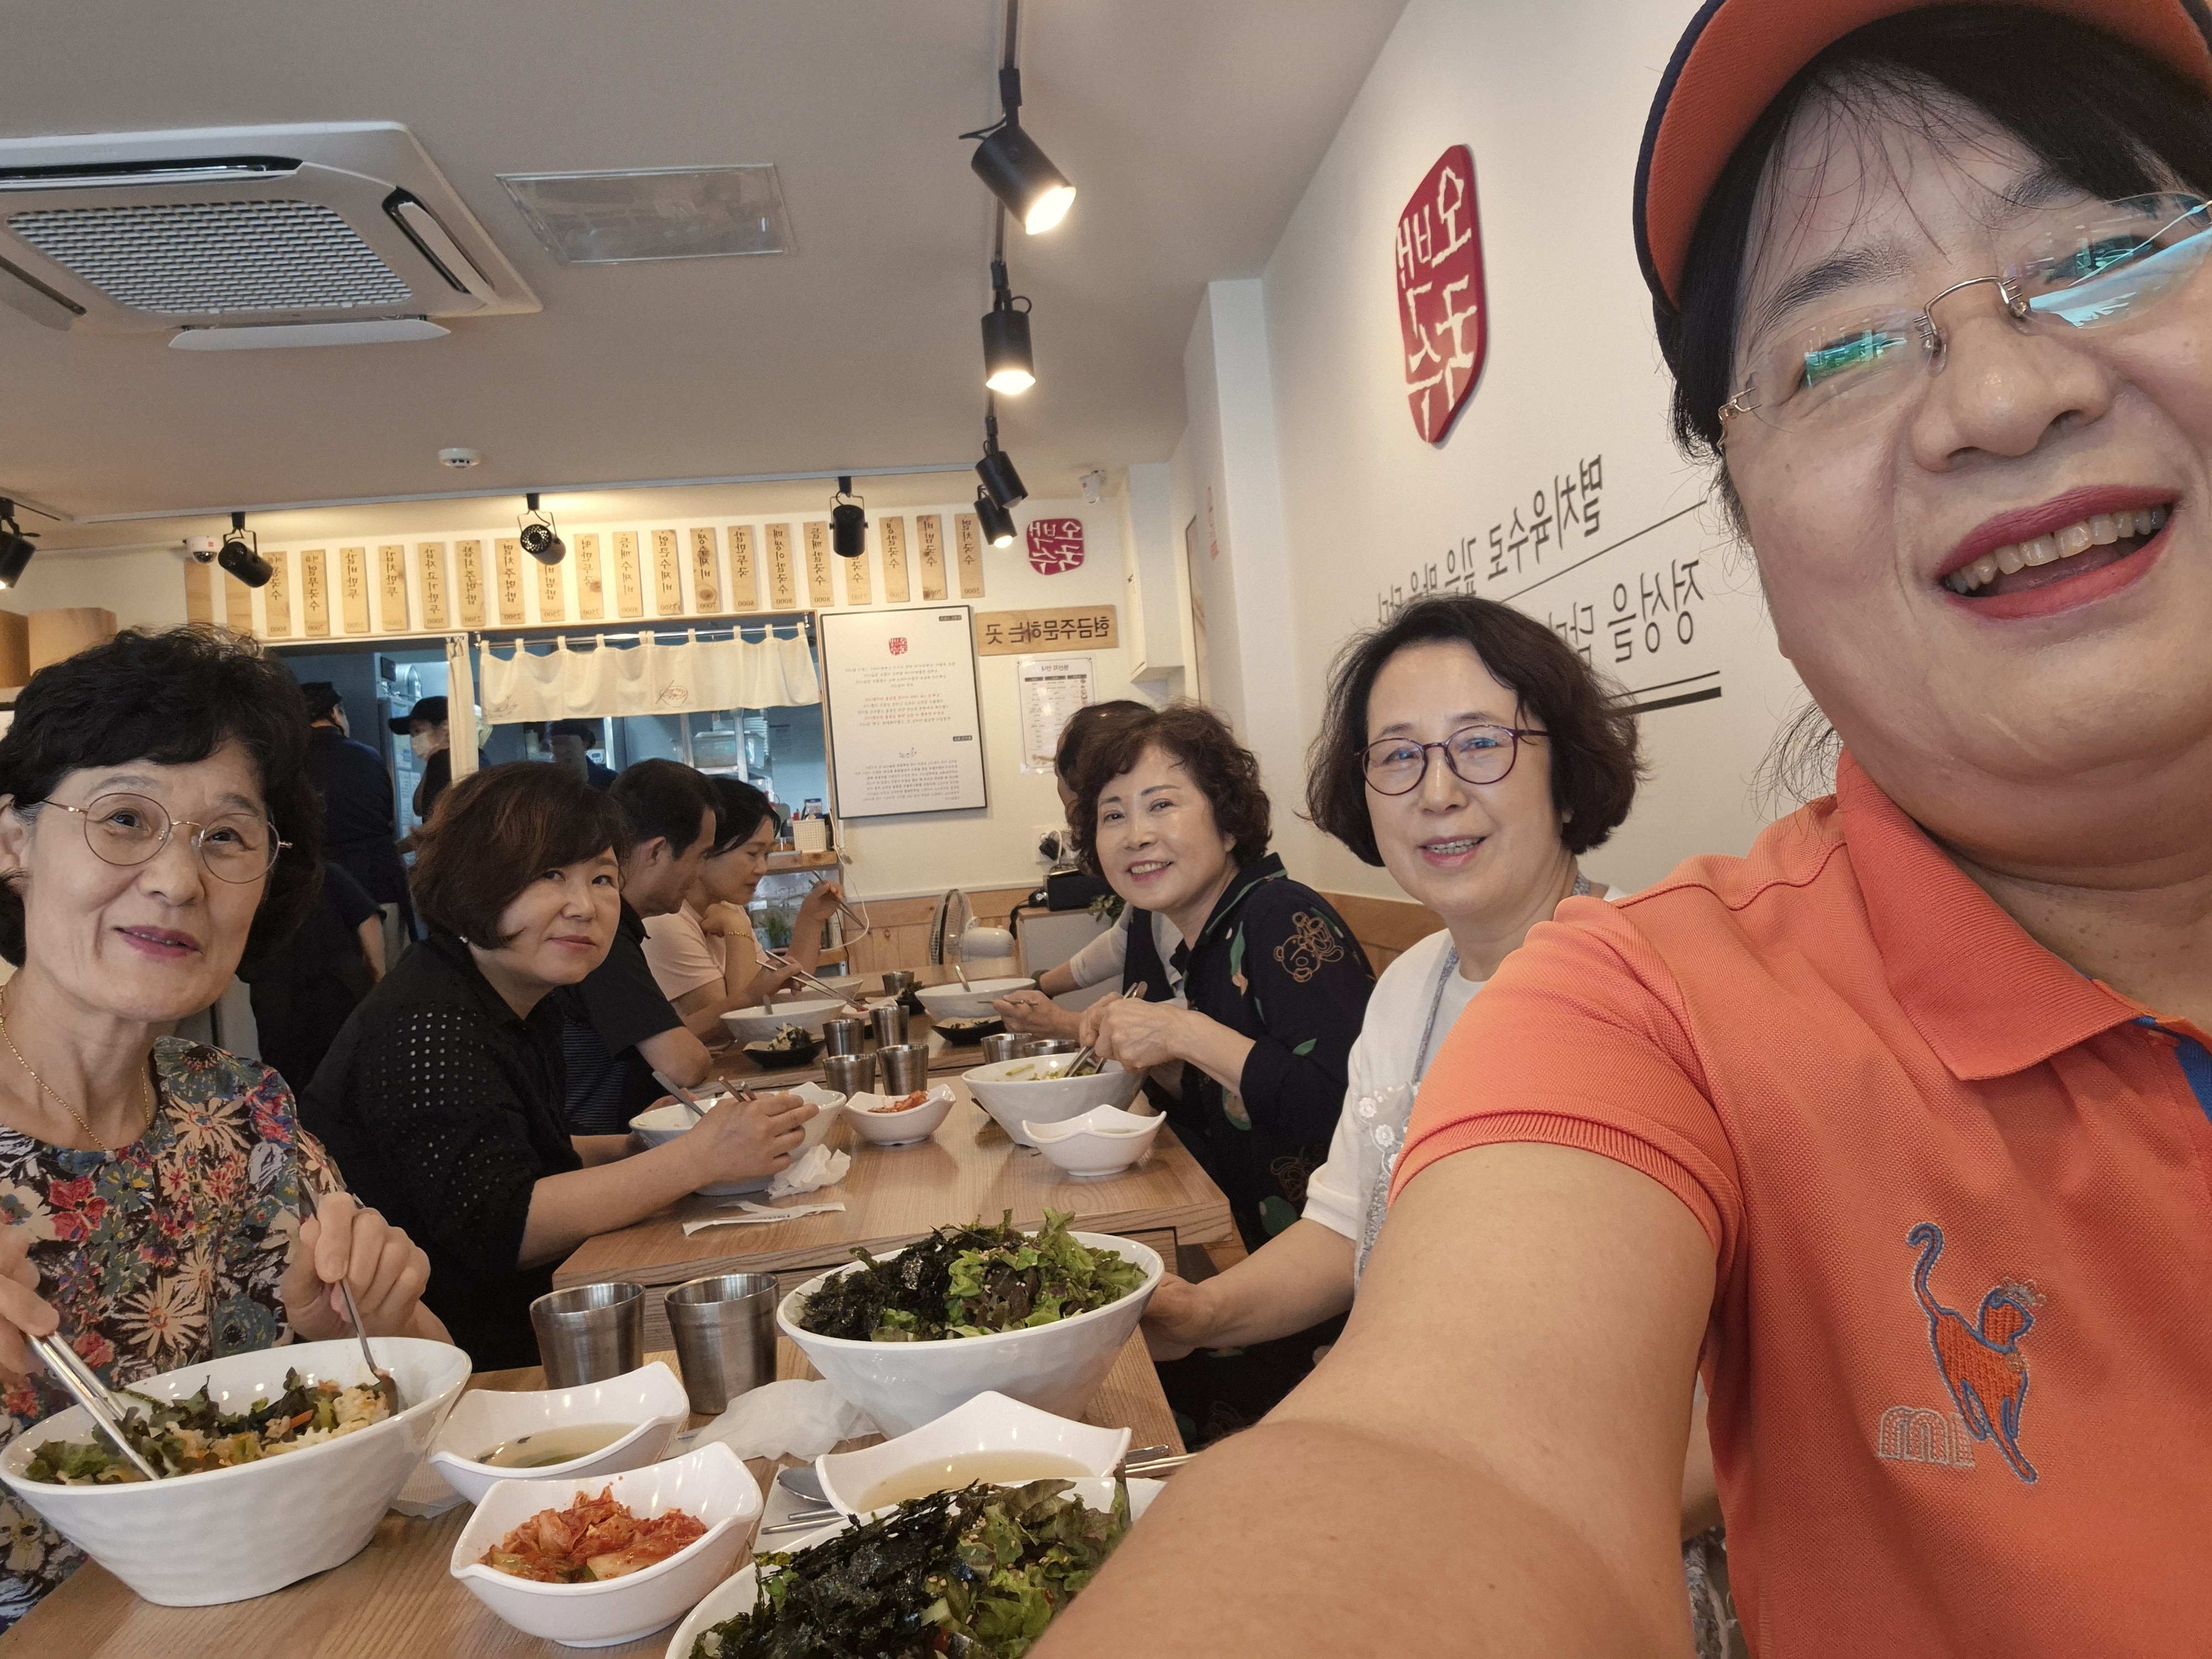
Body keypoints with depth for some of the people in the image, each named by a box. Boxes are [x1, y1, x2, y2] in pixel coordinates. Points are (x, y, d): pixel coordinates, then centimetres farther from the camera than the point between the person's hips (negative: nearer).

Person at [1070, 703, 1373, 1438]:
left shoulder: (1284, 922, -20)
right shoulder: (1156, 931, 5)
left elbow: (1348, 1113, -30)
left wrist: (1189, 1035, -26)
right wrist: (1141, 1053, -6)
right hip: (1256, 1255, 7)